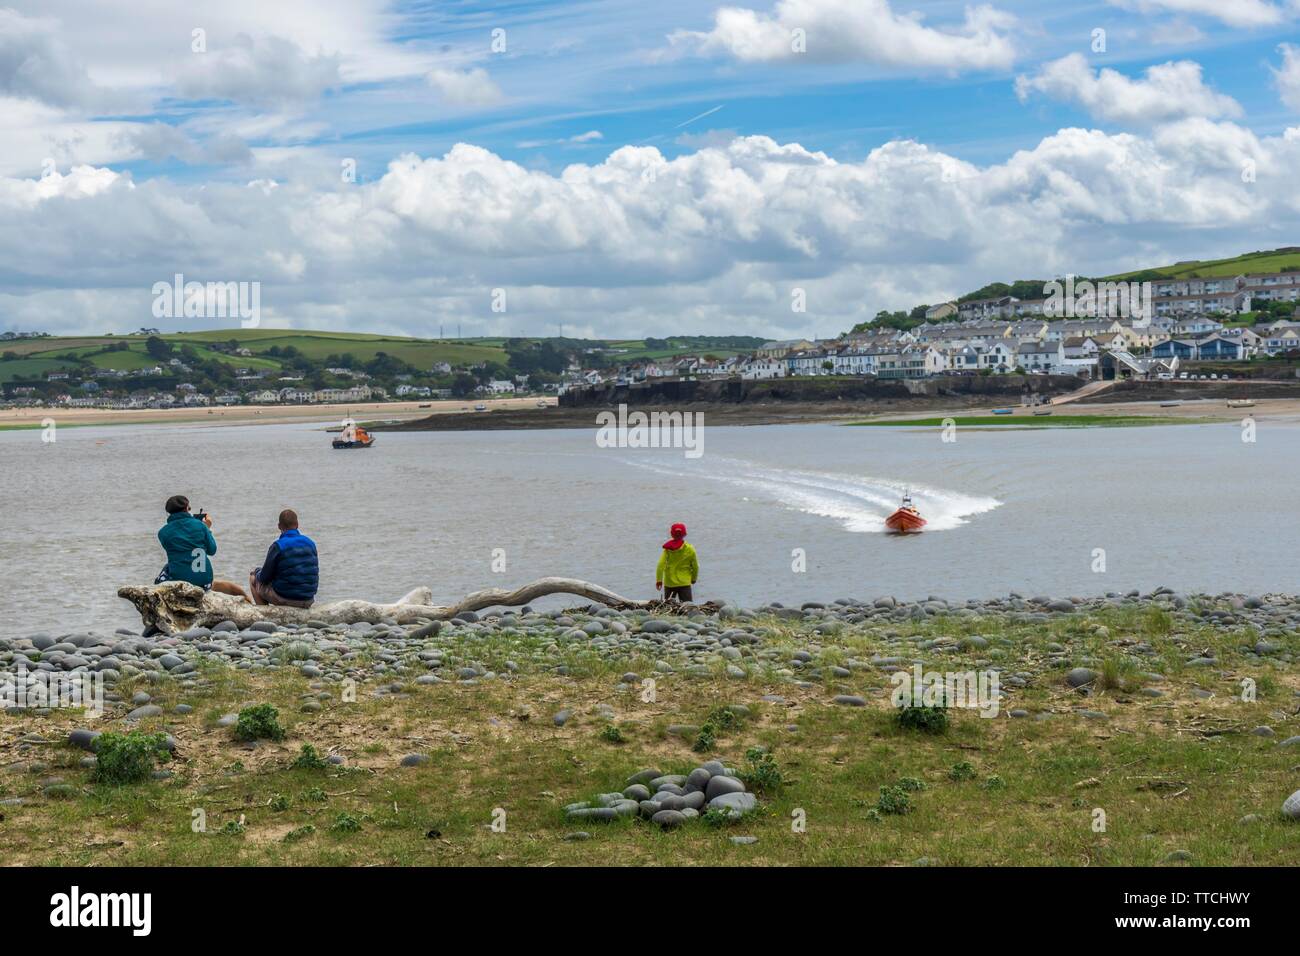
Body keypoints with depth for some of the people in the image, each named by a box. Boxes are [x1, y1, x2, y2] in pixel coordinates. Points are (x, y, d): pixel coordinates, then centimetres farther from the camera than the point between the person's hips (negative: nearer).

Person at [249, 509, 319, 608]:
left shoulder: (278, 546, -14)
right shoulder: (310, 543, 2)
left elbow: (265, 578, -8)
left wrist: (257, 574, 15)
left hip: (284, 598, -5)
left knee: (253, 578, 20)